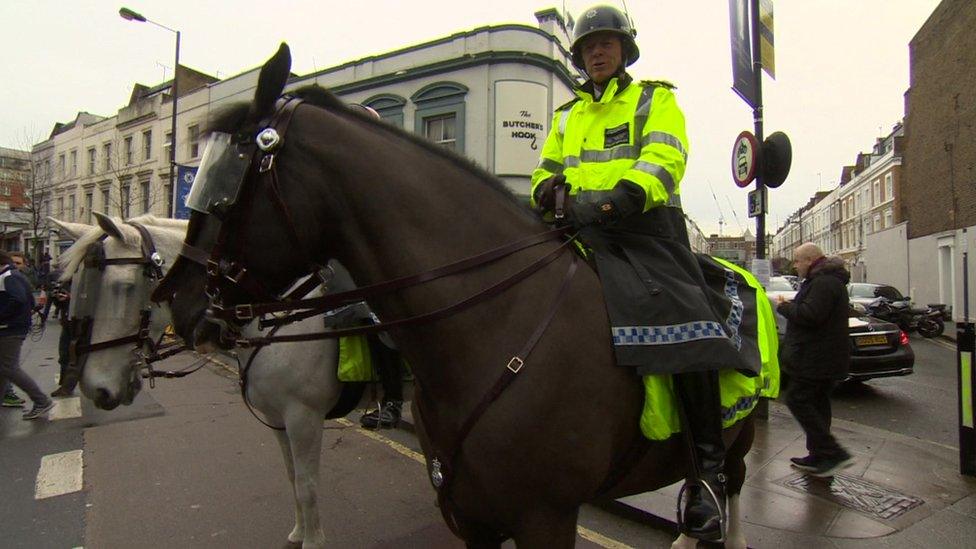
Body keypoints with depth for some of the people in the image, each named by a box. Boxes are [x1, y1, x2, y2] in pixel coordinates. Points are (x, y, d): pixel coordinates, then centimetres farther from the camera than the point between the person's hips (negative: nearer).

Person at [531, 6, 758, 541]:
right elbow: (547, 168, 22)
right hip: (581, 229, 5)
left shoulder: (655, 98, 15)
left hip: (645, 225, -4)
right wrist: (548, 188, -5)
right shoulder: (567, 114, 28)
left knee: (679, 320, -27)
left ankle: (707, 472, -16)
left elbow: (665, 158, -3)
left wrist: (625, 193, -25)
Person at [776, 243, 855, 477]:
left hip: (816, 358, -11)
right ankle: (819, 457, 23)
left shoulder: (824, 283, -18)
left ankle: (834, 454, -6)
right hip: (824, 358, 11)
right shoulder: (828, 280, 19)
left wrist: (784, 307, -12)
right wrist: (790, 305, 12)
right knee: (817, 403, 15)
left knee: (797, 399, -7)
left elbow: (810, 315, -27)